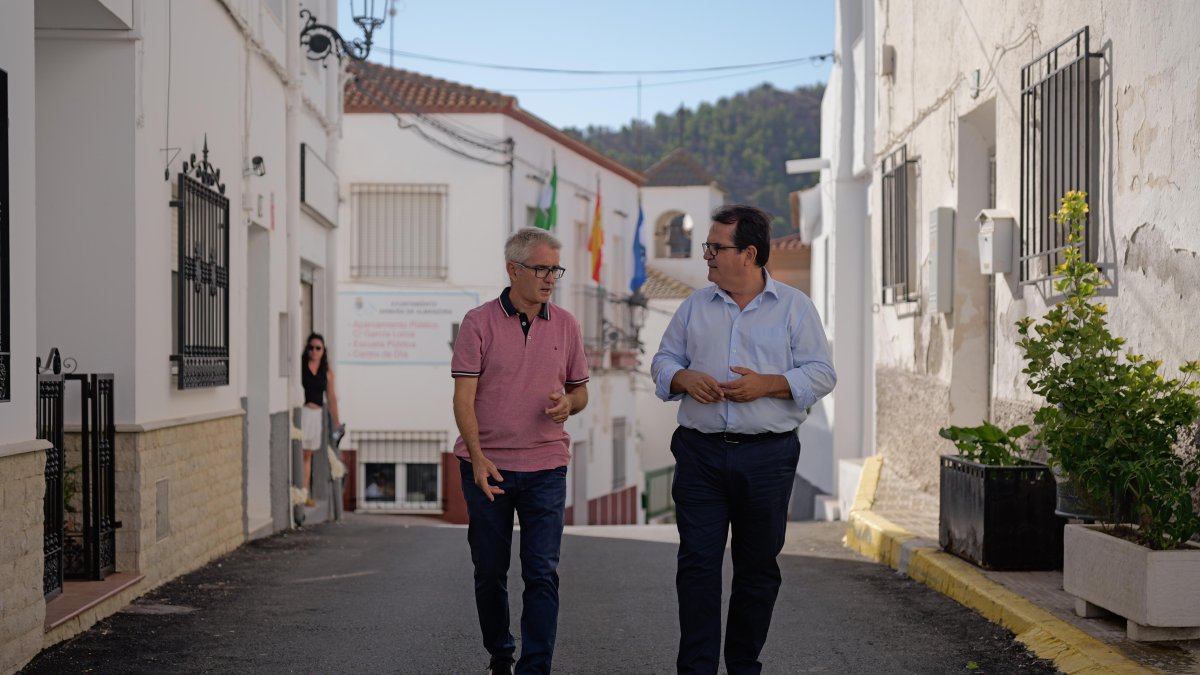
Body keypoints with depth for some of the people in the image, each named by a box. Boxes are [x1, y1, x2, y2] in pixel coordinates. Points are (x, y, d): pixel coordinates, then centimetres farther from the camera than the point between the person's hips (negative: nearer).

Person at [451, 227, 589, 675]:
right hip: (487, 466, -1)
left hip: (545, 468, 1)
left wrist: (567, 404, -9)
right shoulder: (479, 323, -3)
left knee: (542, 573, -6)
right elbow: (463, 396, -7)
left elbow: (580, 390, 16)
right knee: (489, 571, 10)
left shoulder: (565, 325, 7)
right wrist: (478, 457, -19)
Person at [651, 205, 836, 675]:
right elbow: (663, 362, 14)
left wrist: (767, 384, -15)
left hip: (767, 457, -1)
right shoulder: (694, 306, 11)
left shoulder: (794, 307, 3)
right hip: (700, 453, 2)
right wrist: (684, 379, -9)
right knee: (697, 563, -3)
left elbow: (821, 374, -1)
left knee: (758, 566, 7)